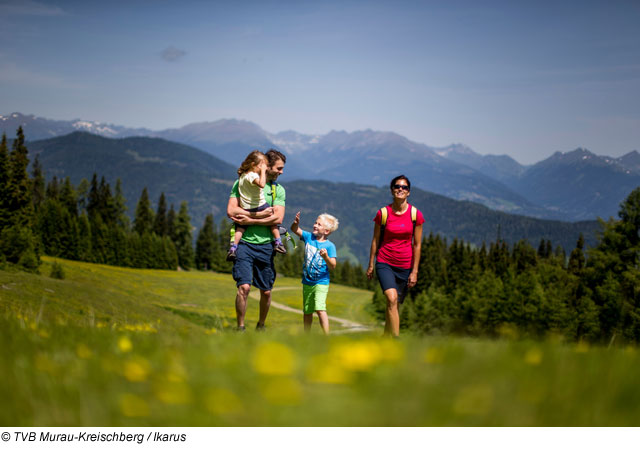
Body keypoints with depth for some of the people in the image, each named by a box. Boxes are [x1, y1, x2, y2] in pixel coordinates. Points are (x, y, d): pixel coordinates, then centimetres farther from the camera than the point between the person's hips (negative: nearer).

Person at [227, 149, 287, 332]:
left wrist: (250, 220, -12)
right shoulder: (241, 183, 2)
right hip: (244, 242, -3)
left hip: (265, 244, 3)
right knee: (244, 287, -15)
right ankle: (240, 327, -2)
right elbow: (231, 210, -9)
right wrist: (262, 214, -10)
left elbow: (278, 218, -4)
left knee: (266, 292, 7)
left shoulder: (278, 190, 8)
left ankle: (261, 326, 28)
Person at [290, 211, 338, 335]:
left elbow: (333, 266, -17)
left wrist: (326, 257, -36)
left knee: (320, 309, -21)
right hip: (307, 282, 5)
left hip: (321, 283, -5)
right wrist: (296, 222, -19)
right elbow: (295, 229, 3)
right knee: (307, 312, 14)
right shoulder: (309, 237, 2)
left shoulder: (329, 246, -11)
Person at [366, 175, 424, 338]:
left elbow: (417, 245, 0)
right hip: (385, 263, -1)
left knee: (394, 305, 7)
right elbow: (375, 240, 5)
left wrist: (414, 271, -2)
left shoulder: (416, 214, -3)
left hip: (405, 266, 1)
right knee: (392, 299, -21)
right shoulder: (383, 213, -3)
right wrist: (371, 265, 7)